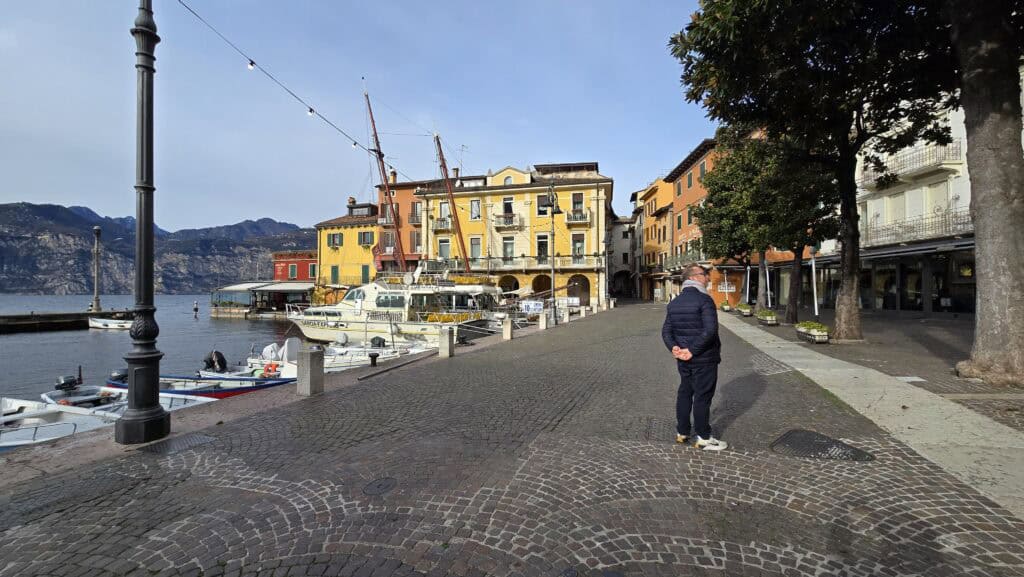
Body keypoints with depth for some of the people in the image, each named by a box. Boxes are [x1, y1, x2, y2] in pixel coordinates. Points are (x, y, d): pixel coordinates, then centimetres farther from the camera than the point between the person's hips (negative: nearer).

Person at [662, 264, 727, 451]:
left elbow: (666, 331, 5)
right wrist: (693, 350, -21)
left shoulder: (674, 303, 9)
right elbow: (710, 330, -26)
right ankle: (703, 438, 13)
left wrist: (674, 348, -8)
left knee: (685, 393, 17)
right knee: (702, 396, 3)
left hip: (683, 359, 7)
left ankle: (682, 432, 26)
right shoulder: (704, 300, -15)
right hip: (704, 359, -7)